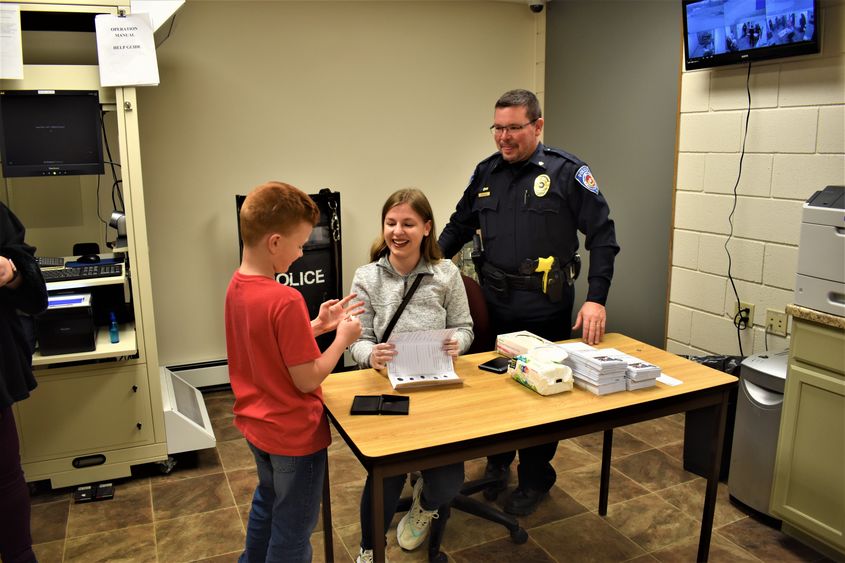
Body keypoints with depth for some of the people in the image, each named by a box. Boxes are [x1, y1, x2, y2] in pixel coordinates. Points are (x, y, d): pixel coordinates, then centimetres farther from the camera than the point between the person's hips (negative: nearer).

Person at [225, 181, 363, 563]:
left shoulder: (236, 286, -3)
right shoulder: (285, 300, -30)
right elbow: (306, 379, -24)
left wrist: (317, 326, 1)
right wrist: (342, 338, -13)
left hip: (256, 424, 9)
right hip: (293, 433, -8)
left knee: (267, 503, 31)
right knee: (292, 531, 13)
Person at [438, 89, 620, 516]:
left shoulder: (567, 171, -7)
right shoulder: (486, 173, 8)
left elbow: (602, 236, -8)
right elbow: (458, 228, 16)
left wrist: (596, 299, -15)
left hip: (545, 309, -4)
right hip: (494, 304, 4)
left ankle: (535, 478, 29)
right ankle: (497, 462, 38)